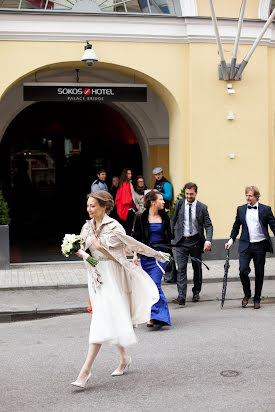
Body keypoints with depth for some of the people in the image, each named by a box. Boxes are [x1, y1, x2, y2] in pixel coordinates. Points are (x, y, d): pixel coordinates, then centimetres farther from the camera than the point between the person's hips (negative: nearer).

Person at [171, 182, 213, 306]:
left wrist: (208, 241, -20)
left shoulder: (202, 207, -4)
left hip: (196, 241, 0)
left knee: (197, 267, 13)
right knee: (181, 268, -8)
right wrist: (172, 237, 6)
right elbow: (174, 221, 10)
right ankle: (181, 297, -13)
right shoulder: (179, 204, 0)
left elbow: (208, 225, -5)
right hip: (181, 241, 0)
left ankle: (196, 292, 32)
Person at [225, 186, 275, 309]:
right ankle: (247, 294, 14)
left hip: (260, 246, -1)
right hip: (245, 245, 1)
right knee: (243, 270, -12)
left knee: (259, 274, 6)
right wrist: (231, 240, 9)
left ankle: (257, 299, 21)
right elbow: (236, 227, 17)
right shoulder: (241, 209, 8)